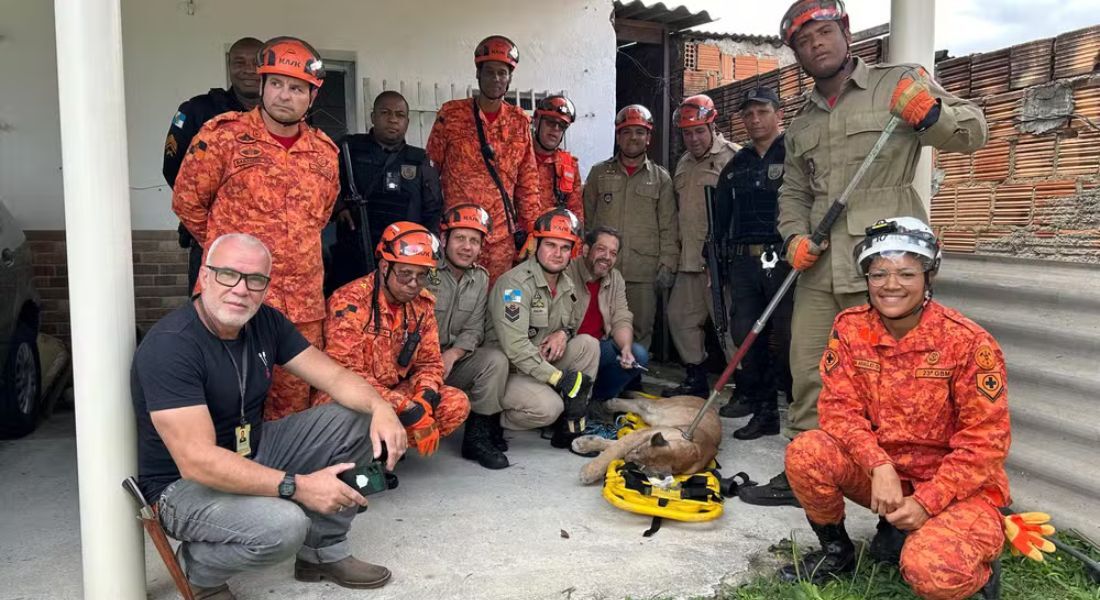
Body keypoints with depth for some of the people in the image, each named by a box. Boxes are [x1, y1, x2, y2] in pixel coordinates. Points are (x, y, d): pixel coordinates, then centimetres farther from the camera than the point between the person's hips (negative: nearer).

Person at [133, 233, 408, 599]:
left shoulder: (265, 322, -3)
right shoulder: (170, 345, -26)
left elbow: (334, 376, -3)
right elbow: (197, 460, -33)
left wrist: (380, 407, -25)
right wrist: (297, 486, -35)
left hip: (252, 453, 8)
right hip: (184, 483, -8)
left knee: (357, 420, -3)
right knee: (283, 525, -35)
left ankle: (323, 552, 8)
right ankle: (197, 567, 0)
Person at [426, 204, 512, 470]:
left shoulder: (480, 278, 5)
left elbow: (473, 331, 2)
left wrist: (453, 354, -18)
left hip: (452, 360, 6)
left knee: (496, 360, -20)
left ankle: (479, 437, -9)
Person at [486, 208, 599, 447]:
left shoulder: (567, 285, 8)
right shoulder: (514, 283, -20)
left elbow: (570, 323, 22)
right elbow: (515, 347, -28)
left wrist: (564, 333, -5)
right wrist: (559, 378, -27)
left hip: (542, 363, 8)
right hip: (507, 370, -8)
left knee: (588, 344, -10)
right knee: (548, 407, -32)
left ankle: (572, 425, -6)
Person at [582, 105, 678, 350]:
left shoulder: (661, 178, 11)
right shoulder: (599, 173, 11)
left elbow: (669, 227, 7)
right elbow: (586, 219, 11)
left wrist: (667, 265, -2)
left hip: (644, 272, 0)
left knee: (641, 329, 4)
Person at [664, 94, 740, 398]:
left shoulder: (732, 157, -8)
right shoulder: (684, 164, 19)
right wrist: (678, 249, 23)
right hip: (690, 258, 9)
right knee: (681, 316, 14)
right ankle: (695, 379, 27)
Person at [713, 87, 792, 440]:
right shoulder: (735, 166, 19)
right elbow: (722, 219, 21)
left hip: (783, 259, -6)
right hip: (743, 262, 6)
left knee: (787, 336, -5)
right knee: (745, 335, 4)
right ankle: (762, 410, 14)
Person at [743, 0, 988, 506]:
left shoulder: (900, 83, 6)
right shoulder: (801, 123, 21)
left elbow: (972, 133, 4)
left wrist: (930, 114, -16)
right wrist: (794, 237, 4)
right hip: (820, 268, 5)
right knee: (807, 373, 8)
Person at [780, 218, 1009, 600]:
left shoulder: (969, 343, -16)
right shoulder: (850, 328, -6)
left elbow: (985, 442, -14)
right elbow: (839, 407, -9)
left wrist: (925, 501, -21)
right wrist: (879, 466, -25)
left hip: (956, 484, -3)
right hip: (879, 470, 4)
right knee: (805, 455, -24)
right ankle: (836, 550, 4)